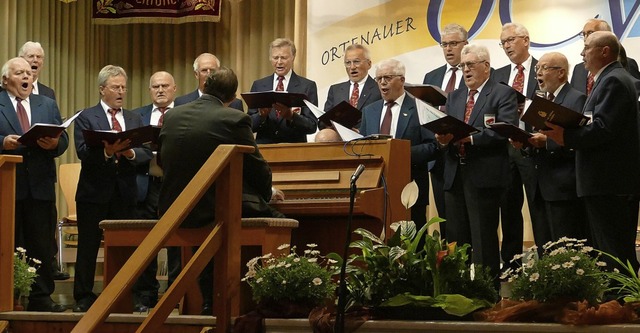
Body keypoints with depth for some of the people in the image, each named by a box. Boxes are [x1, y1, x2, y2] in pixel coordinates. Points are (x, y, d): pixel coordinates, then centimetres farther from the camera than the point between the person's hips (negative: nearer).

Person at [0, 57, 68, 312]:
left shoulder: (47, 105, 15)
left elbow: (63, 140, 8)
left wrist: (54, 143, -12)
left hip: (40, 185, 3)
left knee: (41, 245, 4)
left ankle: (40, 297, 9)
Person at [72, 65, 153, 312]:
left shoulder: (135, 119, 14)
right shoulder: (86, 118, 1)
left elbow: (147, 153, 4)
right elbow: (83, 153, -12)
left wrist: (130, 153, -17)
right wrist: (106, 151, -28)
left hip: (125, 192, 3)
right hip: (94, 192, -3)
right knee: (88, 248, 1)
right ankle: (83, 298, 9)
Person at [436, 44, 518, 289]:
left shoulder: (503, 94, 0)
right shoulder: (454, 97, 20)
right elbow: (446, 131, 18)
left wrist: (471, 137, -21)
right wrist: (443, 138, -7)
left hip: (484, 176, -7)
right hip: (455, 176, 7)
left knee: (483, 240, -6)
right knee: (455, 239, 7)